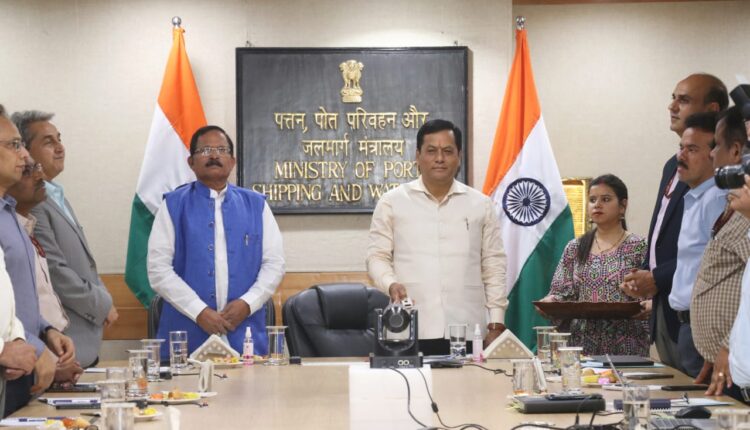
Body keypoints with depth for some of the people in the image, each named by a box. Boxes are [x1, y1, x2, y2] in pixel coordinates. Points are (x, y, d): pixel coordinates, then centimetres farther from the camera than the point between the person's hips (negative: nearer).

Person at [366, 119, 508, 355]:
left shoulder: (481, 205, 11)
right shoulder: (392, 202, 6)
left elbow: (493, 266, 10)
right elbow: (377, 256, 6)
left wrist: (496, 325, 4)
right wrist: (391, 284, -15)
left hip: (468, 332, 2)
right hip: (411, 332, -1)